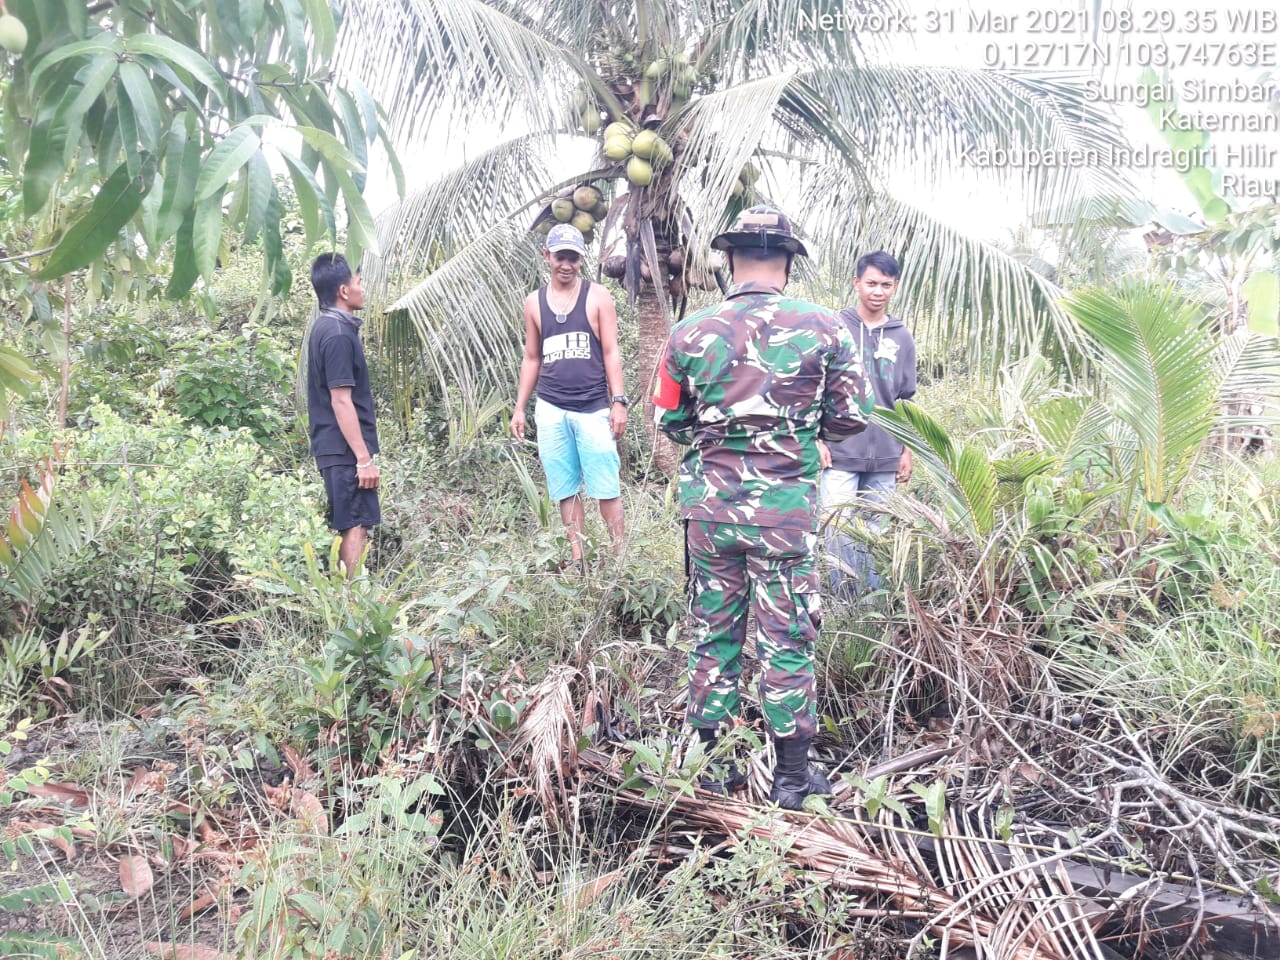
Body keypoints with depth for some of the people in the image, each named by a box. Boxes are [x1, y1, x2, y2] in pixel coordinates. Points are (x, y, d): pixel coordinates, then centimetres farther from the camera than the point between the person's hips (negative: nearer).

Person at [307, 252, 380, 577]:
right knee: (356, 526, -5)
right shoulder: (339, 334, -18)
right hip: (347, 450, -10)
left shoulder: (325, 327, 13)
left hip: (335, 448, 10)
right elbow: (341, 401, -21)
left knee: (346, 526, 14)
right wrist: (364, 458, -20)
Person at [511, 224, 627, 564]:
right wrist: (519, 408, 11)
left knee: (606, 490, -2)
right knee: (566, 492, 7)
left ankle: (620, 558, 6)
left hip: (593, 408, -3)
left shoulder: (597, 297, 2)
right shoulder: (533, 302, 9)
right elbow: (531, 359, 15)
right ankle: (577, 560, 13)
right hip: (550, 411, 3)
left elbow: (611, 353, 0)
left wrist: (619, 401, -8)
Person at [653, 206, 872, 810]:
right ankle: (790, 776, 18)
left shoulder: (690, 334, -3)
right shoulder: (823, 329, -6)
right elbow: (851, 418, 1)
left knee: (713, 632, 14)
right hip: (786, 510, -2)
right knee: (787, 640, 9)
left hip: (709, 503, 2)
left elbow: (669, 421, 7)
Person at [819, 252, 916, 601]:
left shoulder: (902, 338, 10)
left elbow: (906, 399, 15)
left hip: (885, 457, 3)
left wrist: (907, 451, 13)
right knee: (839, 528, -5)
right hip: (839, 452, -3)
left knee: (875, 530, 9)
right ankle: (844, 601, 2)